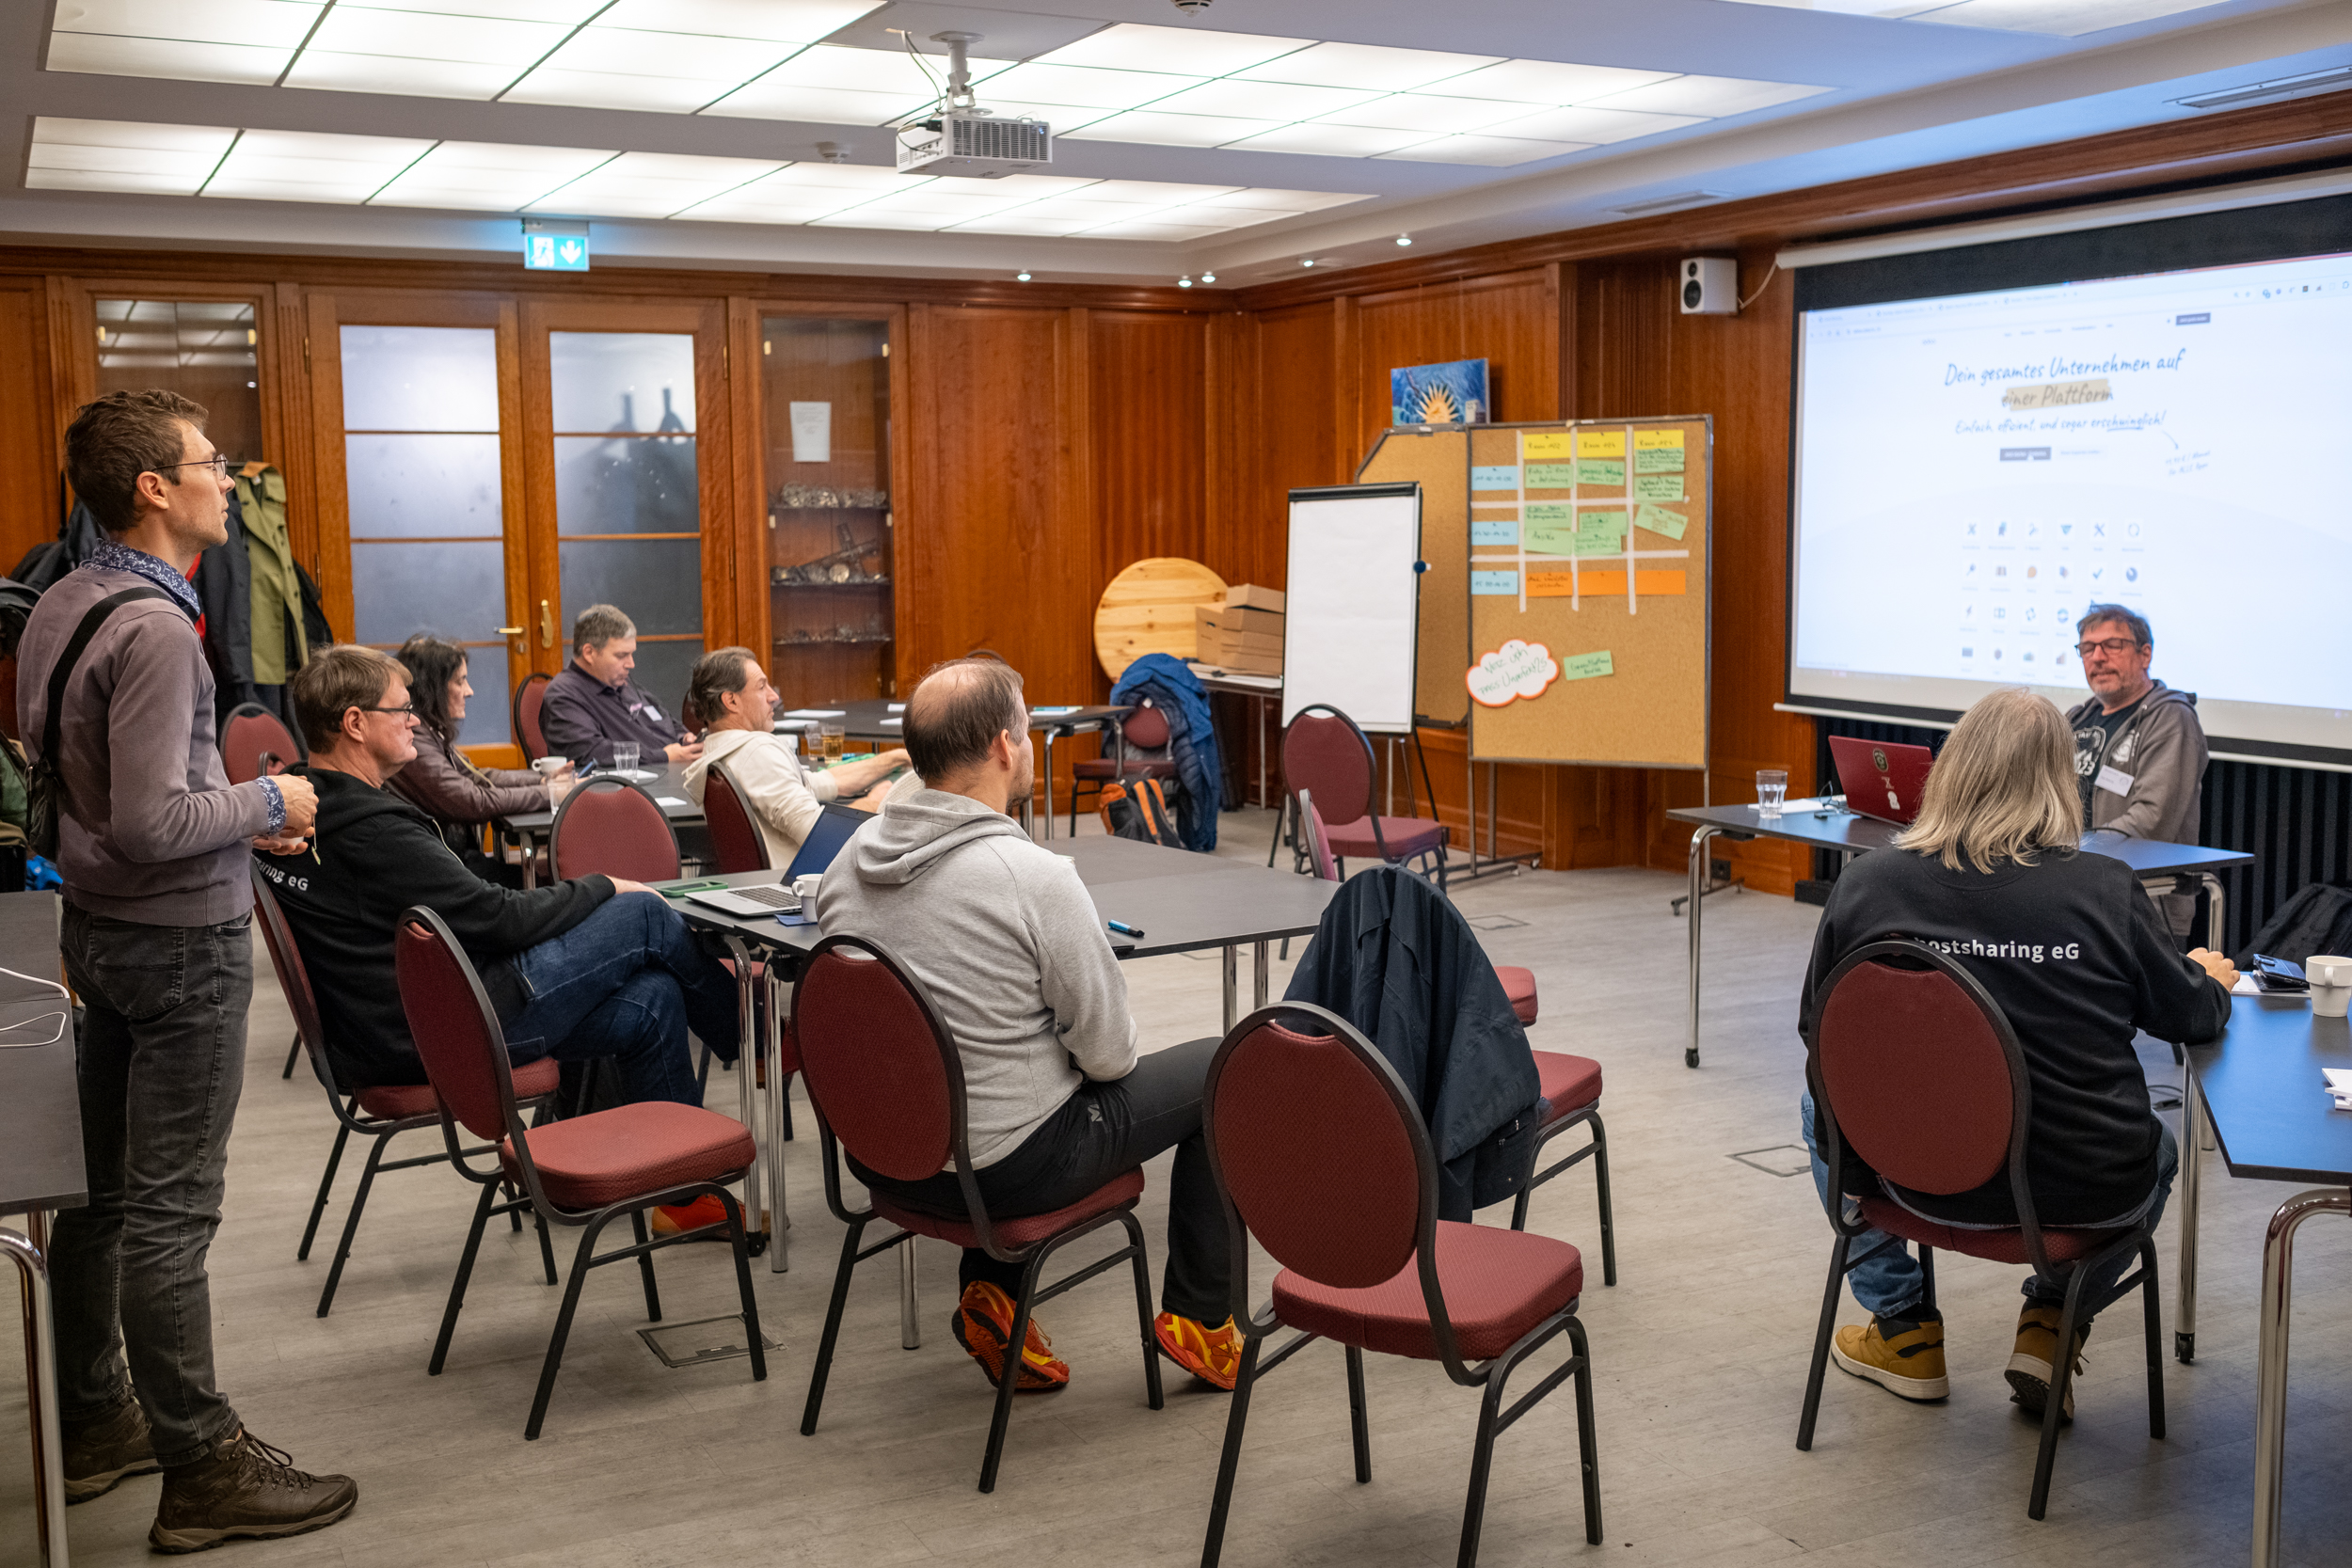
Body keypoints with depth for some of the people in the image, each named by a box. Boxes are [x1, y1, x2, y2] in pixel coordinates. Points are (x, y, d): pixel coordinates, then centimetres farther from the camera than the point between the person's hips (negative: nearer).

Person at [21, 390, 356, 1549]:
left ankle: (94, 1420, 31)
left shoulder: (61, 605, 8)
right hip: (180, 942, -10)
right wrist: (267, 802, -10)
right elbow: (150, 823, -25)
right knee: (170, 1210, -3)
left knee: (96, 1189, 17)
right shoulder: (153, 629, -22)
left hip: (96, 925, 10)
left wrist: (230, 817, 14)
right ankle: (202, 1470, 8)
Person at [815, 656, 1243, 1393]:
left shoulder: (850, 858, -2)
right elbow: (1108, 1052, -16)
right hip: (1004, 1166, -7)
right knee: (1217, 1070, 13)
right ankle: (1198, 1317, 25)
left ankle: (991, 1295, 26)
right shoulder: (1036, 877, -24)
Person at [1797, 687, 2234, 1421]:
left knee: (1823, 1105, 32)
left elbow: (1816, 1032, 4)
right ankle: (2053, 1326, 22)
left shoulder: (1867, 884, -10)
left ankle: (1903, 1331, 35)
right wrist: (2211, 977, 29)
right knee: (2156, 1146, 35)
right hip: (2088, 1194, 0)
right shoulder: (2106, 889, -13)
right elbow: (2191, 1016, 4)